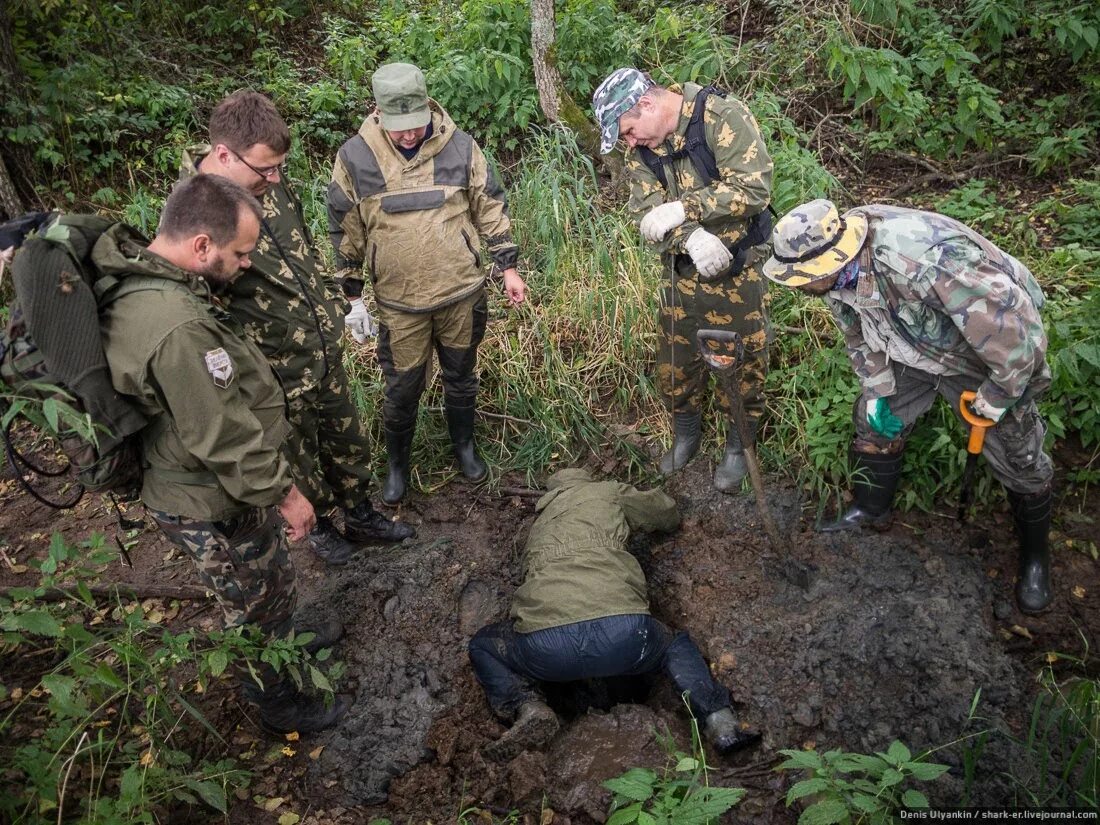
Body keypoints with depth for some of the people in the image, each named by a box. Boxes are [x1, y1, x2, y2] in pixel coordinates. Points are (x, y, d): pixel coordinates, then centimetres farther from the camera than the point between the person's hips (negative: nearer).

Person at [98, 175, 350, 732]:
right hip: (214, 508, -9)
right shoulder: (177, 329, -37)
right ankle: (281, 704, 39)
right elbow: (225, 438, -30)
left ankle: (287, 641, 56)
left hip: (196, 488, 9)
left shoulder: (142, 284, -5)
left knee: (273, 582, 31)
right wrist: (284, 493, -17)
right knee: (257, 608, 15)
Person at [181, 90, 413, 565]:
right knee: (300, 460, 19)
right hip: (277, 375, -6)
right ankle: (319, 527, 47)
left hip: (327, 351, 7)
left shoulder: (269, 180, -5)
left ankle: (360, 516, 48)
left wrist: (332, 302, 17)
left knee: (349, 441, 24)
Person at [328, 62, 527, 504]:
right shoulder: (355, 157, -10)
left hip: (462, 291, 1)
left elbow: (490, 208, 3)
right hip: (399, 302, -1)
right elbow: (345, 230, 0)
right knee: (402, 388, 10)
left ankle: (464, 445, 42)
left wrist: (508, 266, 2)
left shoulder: (459, 146, -8)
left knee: (461, 376, 18)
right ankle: (397, 464, 34)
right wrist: (351, 295, 3)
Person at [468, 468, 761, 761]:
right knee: (677, 645, 31)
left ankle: (526, 707, 2)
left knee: (482, 645, 29)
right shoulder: (607, 492, 25)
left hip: (545, 644, 1)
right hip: (622, 634, 0)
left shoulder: (541, 523, 33)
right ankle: (720, 722, 8)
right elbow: (668, 514, 39)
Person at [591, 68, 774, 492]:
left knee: (741, 361, 8)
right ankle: (686, 433, 39)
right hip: (683, 267, 5)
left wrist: (681, 208, -28)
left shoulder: (724, 118, -19)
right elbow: (646, 209, -10)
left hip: (737, 267, -5)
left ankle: (737, 447, 29)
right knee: (676, 358, 15)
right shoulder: (640, 148, -1)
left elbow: (753, 188, -26)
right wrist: (691, 237, -30)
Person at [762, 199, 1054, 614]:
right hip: (910, 348, 6)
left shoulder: (928, 260, -46)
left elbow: (1019, 332, -37)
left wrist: (996, 397, -23)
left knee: (1016, 459, 4)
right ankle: (871, 509, 34)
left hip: (984, 355, -6)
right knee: (875, 423, 9)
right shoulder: (838, 268, -20)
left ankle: (1035, 553, 29)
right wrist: (877, 390, 2)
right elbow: (857, 332, 2)